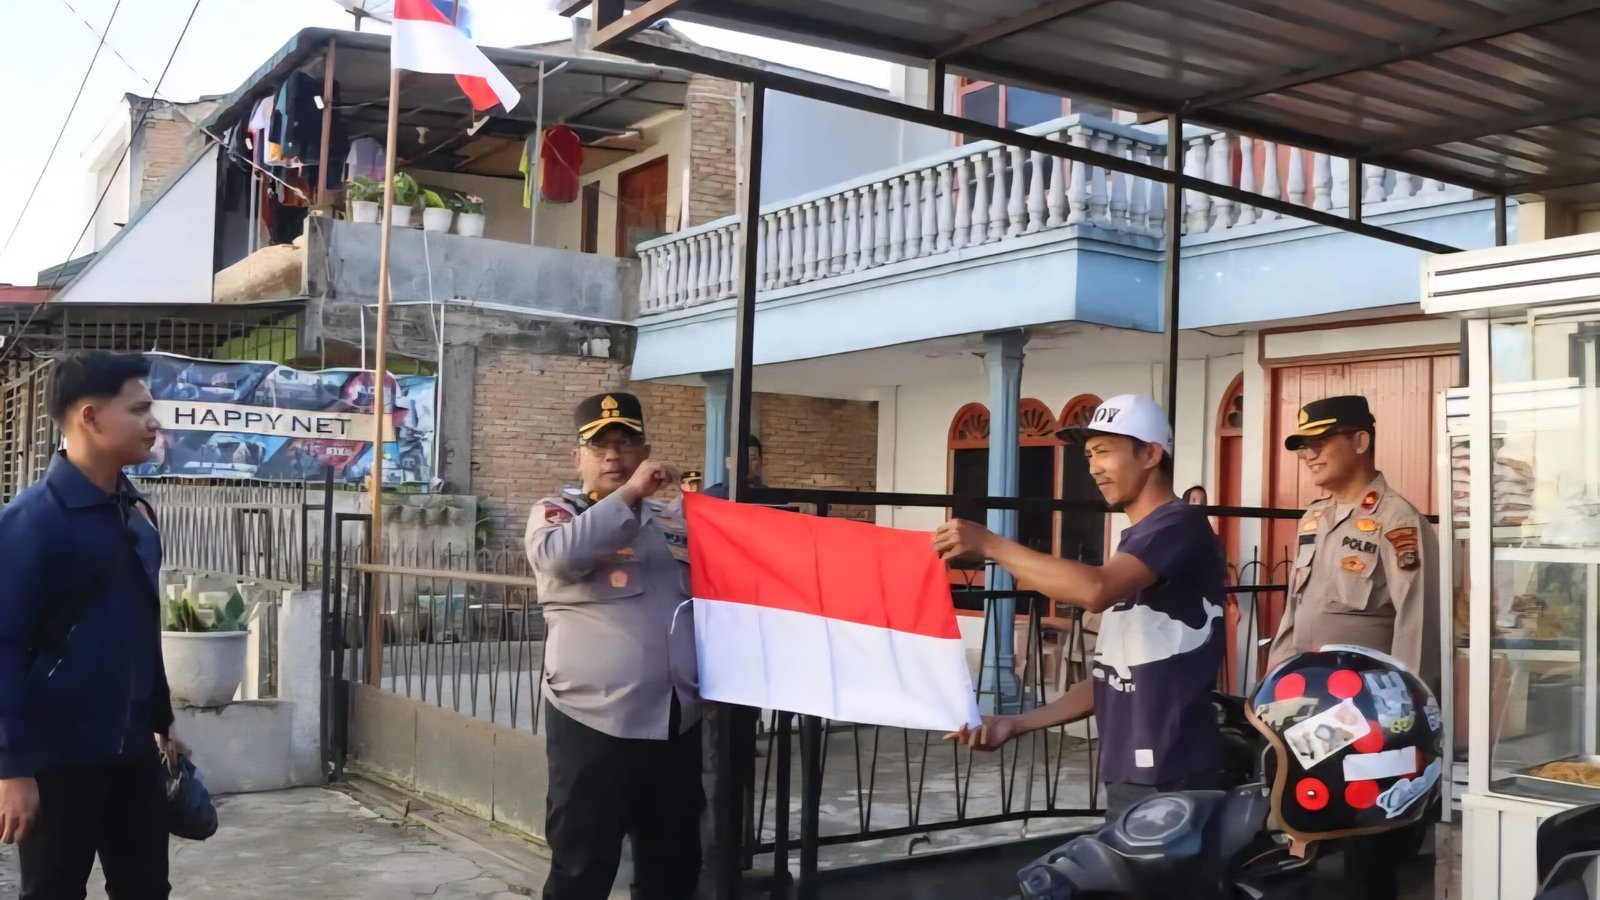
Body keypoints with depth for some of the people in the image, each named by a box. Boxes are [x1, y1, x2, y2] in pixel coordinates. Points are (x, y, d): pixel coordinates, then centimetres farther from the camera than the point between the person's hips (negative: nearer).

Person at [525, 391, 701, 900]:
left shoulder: (674, 519, 14)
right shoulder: (556, 513, 2)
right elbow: (558, 555, -22)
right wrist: (629, 494, -22)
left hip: (676, 720, 5)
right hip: (594, 721, -5)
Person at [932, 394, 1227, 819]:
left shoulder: (1180, 524, -9)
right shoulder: (1135, 543, 18)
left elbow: (1095, 590, -29)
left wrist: (991, 544, -22)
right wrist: (1019, 722, 8)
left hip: (1169, 778, -8)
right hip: (1128, 773, 8)